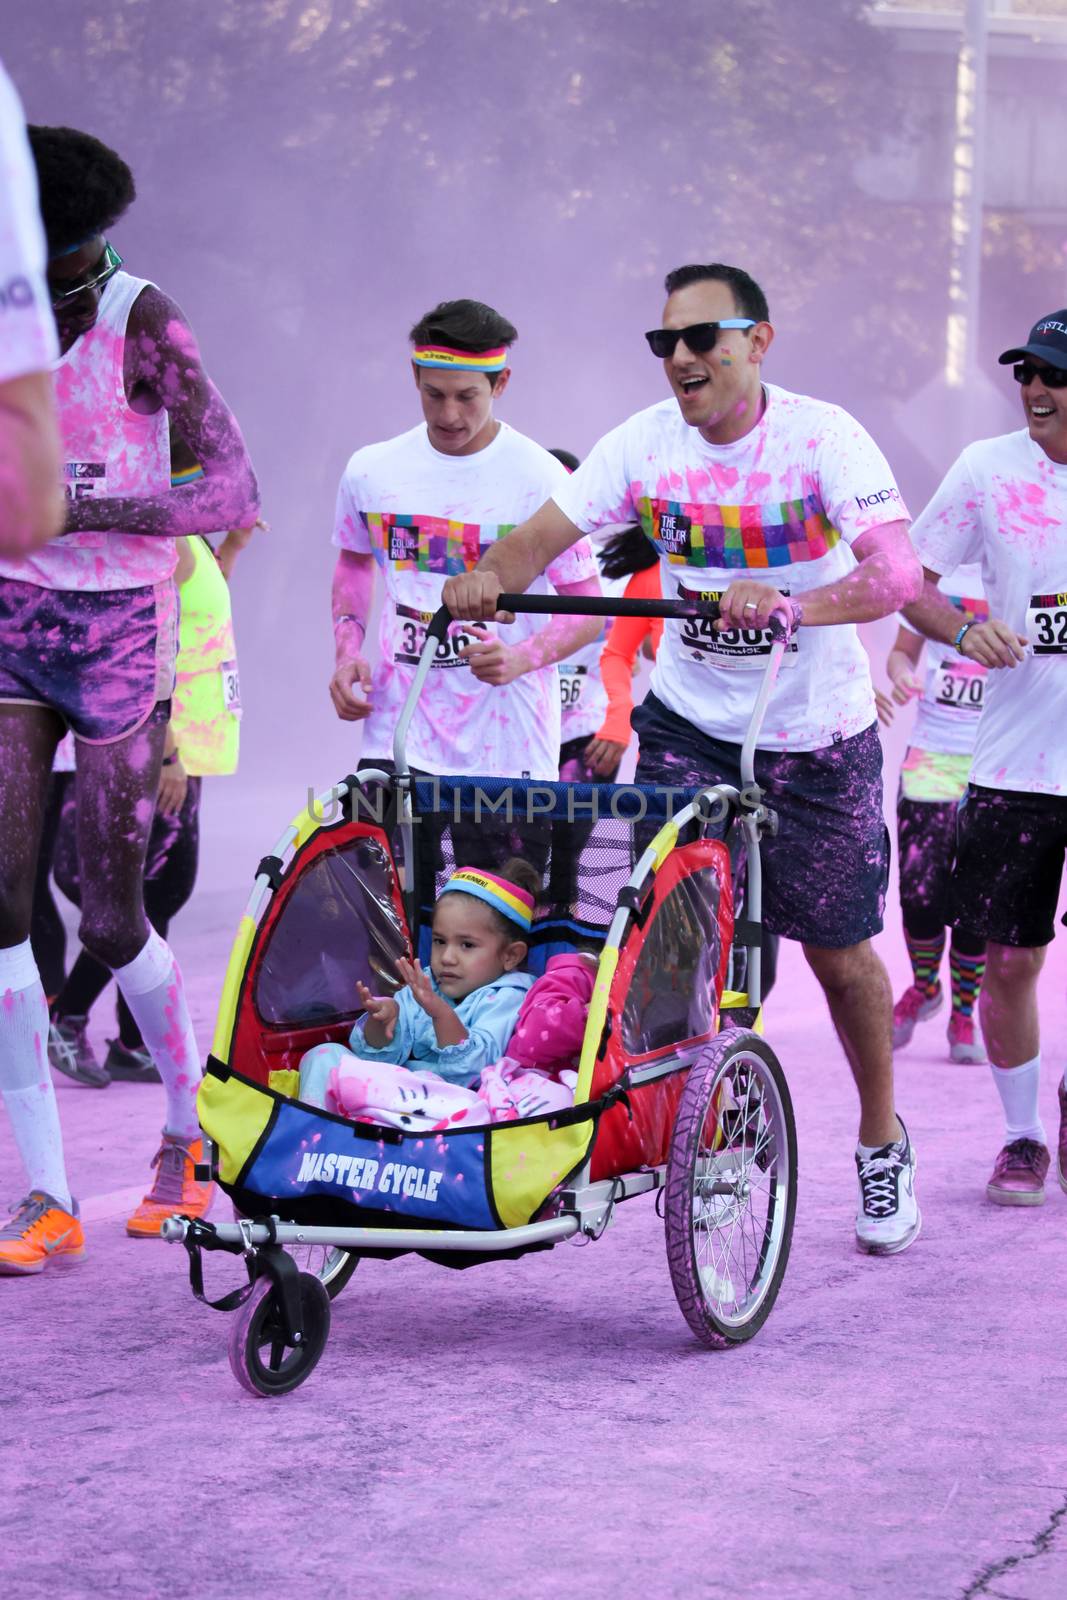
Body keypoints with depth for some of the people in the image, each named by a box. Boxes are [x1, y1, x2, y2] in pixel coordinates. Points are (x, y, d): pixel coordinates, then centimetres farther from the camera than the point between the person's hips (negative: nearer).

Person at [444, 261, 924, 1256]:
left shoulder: (822, 438, -18)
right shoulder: (646, 443, -7)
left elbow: (898, 575, -30)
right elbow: (541, 537, -12)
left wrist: (790, 605, -47)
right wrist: (486, 575, -35)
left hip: (816, 736, -2)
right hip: (688, 722, 2)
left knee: (839, 954, 7)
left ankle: (882, 1145, 28)